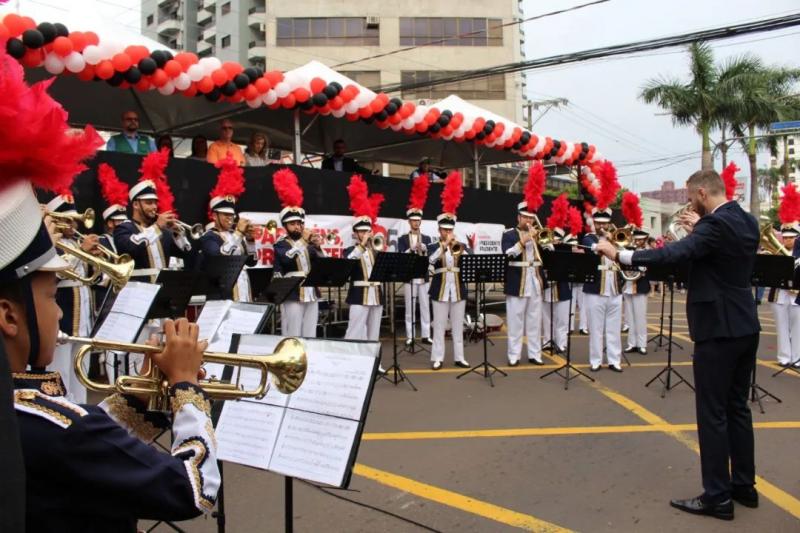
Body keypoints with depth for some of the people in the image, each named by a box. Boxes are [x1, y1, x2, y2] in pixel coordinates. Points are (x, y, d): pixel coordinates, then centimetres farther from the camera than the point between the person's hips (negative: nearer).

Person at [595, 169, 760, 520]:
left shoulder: (715, 224, -17)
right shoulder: (747, 222, 10)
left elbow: (674, 254, -30)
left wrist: (620, 255, -30)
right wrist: (700, 230, 16)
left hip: (718, 329, -9)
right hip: (744, 327, 9)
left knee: (712, 413, -1)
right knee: (736, 408, 17)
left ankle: (717, 497, 7)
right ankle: (744, 485, 28)